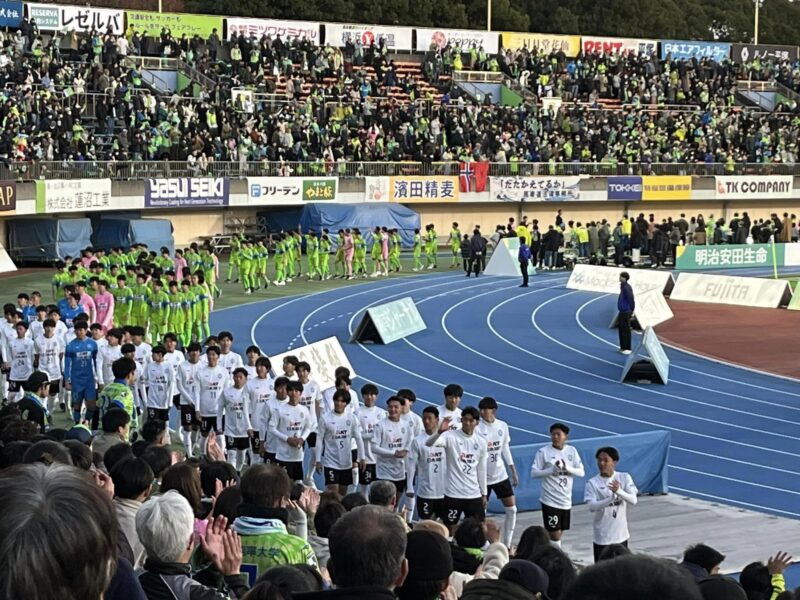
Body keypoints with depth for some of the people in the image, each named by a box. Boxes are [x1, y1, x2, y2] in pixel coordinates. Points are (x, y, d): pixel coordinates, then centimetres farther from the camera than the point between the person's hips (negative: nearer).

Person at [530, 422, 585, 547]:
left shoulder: (572, 451, 3)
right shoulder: (543, 452, -7)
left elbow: (581, 472, 1)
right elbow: (534, 473, -10)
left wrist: (567, 468, -18)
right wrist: (552, 469, -22)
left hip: (566, 500, 4)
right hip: (550, 500, -4)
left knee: (559, 533, 13)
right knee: (554, 534, -8)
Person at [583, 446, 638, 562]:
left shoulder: (624, 478, -3)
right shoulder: (592, 483, -8)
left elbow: (633, 500, -15)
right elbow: (592, 507, -20)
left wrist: (618, 491, -34)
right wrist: (612, 497, -33)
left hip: (621, 534, 3)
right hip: (602, 536, -2)